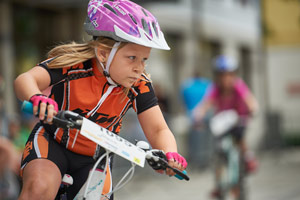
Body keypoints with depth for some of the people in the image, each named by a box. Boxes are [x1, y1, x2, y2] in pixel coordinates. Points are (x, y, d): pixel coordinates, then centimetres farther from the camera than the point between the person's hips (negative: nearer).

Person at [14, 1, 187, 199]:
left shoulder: (138, 86, -15)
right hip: (52, 144, -4)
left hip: (93, 160, 4)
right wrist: (37, 98, -60)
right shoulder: (74, 64, -23)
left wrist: (170, 154, -42)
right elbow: (25, 80, -35)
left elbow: (158, 130, -18)